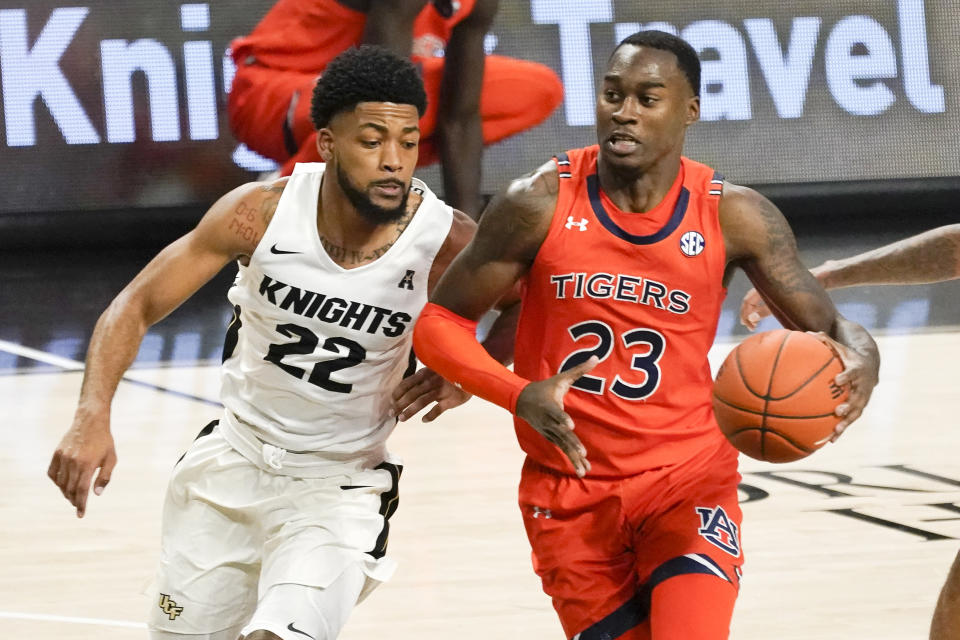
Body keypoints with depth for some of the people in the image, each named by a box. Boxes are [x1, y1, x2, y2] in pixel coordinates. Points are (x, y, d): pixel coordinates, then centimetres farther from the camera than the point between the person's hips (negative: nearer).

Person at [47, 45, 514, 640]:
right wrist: (93, 416, -25)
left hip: (340, 487, -2)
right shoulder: (263, 212, -18)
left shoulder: (446, 242, -20)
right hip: (234, 461, 2)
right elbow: (136, 306, -10)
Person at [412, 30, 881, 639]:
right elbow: (438, 320, -3)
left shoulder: (734, 216, -8)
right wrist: (519, 395, -21)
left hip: (689, 481, -1)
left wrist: (861, 360, -29)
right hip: (571, 491, 1)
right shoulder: (540, 204, -10)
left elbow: (827, 325, -4)